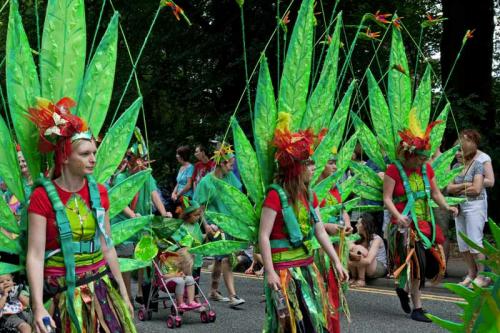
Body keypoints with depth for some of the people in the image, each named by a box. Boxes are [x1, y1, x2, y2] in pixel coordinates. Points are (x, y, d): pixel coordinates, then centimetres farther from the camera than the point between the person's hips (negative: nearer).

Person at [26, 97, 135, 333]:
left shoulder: (98, 192, 4)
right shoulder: (43, 196, -11)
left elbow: (107, 246, 11)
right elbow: (35, 255, -14)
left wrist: (123, 293, 13)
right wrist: (38, 307, -24)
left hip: (101, 287, 4)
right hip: (64, 294, -4)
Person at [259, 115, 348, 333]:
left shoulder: (309, 195, 8)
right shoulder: (276, 195, -16)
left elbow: (320, 232, 12)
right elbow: (263, 236, -17)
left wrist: (336, 262, 10)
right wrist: (270, 272, -20)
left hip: (307, 267, 8)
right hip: (284, 270, -8)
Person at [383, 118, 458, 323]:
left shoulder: (427, 169, 8)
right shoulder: (394, 170, -10)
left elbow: (435, 193, 15)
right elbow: (387, 198, -12)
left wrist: (446, 207, -2)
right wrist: (398, 216, -27)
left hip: (426, 223, 7)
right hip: (405, 225, -6)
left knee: (435, 263, 4)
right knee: (417, 261, -14)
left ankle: (404, 289, 28)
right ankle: (417, 308, -2)